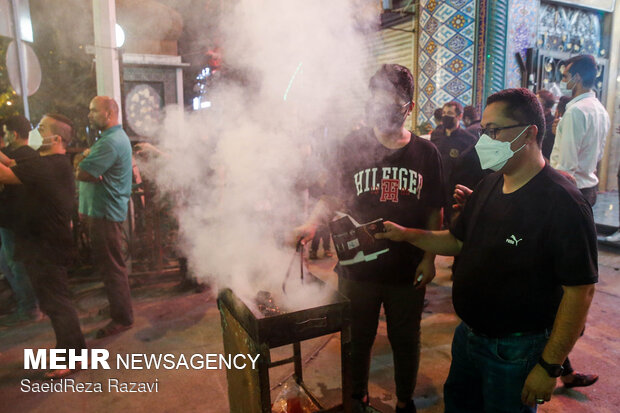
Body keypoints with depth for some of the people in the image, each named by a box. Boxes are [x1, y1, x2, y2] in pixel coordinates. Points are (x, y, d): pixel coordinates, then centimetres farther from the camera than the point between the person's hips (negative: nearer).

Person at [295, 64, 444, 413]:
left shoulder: (426, 153, -1)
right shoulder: (354, 146, -4)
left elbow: (434, 211, 4)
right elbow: (335, 195, 0)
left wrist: (429, 258, 0)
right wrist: (312, 223, -18)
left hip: (407, 269, 1)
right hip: (358, 266, 0)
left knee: (406, 340, 18)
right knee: (358, 338, 16)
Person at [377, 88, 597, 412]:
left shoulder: (563, 202, -22)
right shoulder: (489, 185, 3)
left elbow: (580, 290, -22)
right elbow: (458, 241, 12)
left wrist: (550, 367, -20)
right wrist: (406, 234, -1)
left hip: (515, 349, -7)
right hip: (467, 335, 7)